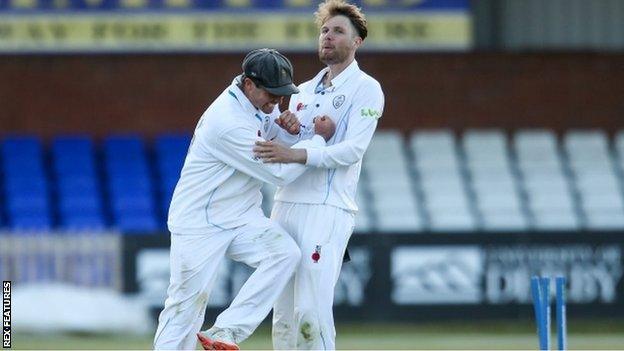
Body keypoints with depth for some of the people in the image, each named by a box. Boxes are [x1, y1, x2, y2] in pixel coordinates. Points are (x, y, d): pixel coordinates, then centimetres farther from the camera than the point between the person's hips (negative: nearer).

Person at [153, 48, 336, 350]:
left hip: (240, 217, 8)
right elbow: (278, 172, -24)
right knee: (187, 305, -5)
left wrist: (285, 126, -6)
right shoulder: (228, 122, -27)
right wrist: (320, 139, -15)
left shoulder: (255, 101, -1)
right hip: (199, 223, -8)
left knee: (285, 253, -17)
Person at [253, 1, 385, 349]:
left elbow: (353, 149, -13)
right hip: (286, 203, 7)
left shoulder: (366, 89, 0)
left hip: (328, 209, -7)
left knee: (311, 310, -16)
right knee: (283, 311, 5)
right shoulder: (304, 91, 22)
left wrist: (293, 154, -23)